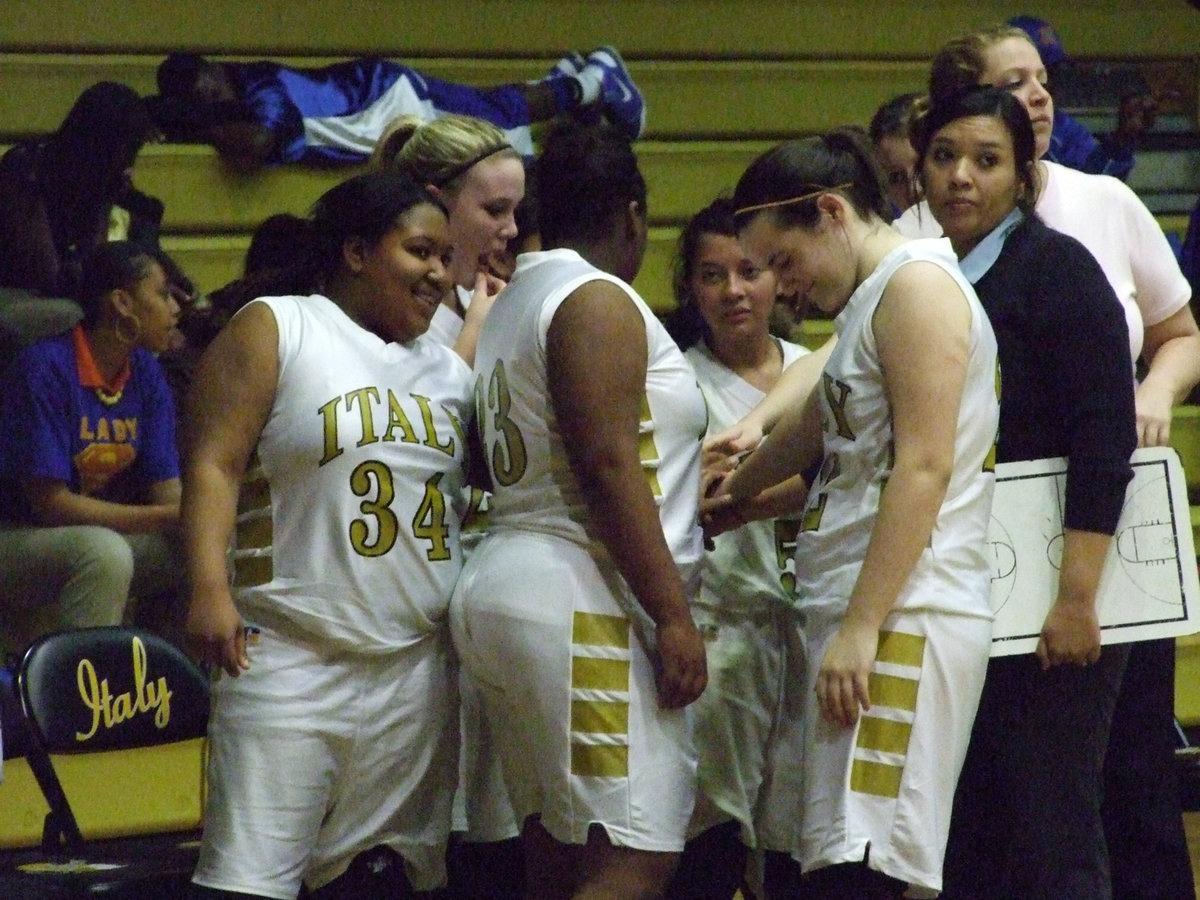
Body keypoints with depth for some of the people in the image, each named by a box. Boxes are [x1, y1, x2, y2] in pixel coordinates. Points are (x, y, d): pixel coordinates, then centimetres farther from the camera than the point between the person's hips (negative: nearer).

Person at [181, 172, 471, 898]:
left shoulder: (450, 368, 18)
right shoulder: (273, 332, -1)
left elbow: (480, 492, 24)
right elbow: (214, 465, -9)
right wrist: (209, 587, -20)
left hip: (418, 670, 6)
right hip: (291, 655, -6)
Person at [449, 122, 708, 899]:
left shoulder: (513, 304, 19)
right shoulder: (598, 301, -9)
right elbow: (608, 468, -18)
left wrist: (700, 499, 34)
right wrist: (673, 616, -19)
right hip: (583, 609, -10)